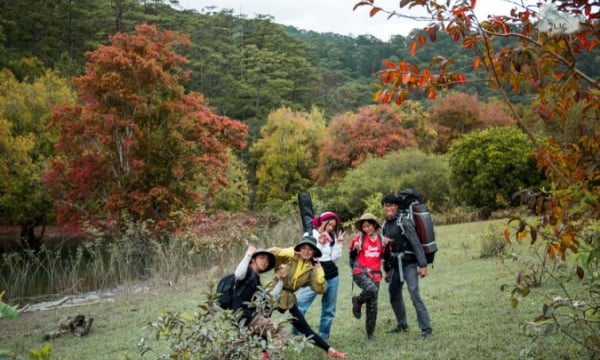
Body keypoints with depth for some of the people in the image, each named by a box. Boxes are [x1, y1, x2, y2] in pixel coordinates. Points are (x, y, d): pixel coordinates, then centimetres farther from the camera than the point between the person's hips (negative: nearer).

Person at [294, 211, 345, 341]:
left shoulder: (332, 237, 10)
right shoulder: (309, 235, 0)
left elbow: (334, 258, 3)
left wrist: (338, 243, -4)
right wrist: (320, 243, -15)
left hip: (332, 277, 4)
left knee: (329, 309, 9)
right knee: (299, 305, -13)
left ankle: (323, 336, 19)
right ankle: (294, 334, -5)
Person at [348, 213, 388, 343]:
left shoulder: (381, 239, 7)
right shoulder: (359, 238, 1)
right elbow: (352, 256, 7)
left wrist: (386, 246, -5)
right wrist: (355, 248, -14)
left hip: (375, 273, 3)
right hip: (360, 272, -3)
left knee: (372, 305, 3)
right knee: (372, 289, -33)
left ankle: (370, 334, 17)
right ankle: (357, 301, -3)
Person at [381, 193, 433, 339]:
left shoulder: (403, 222, -12)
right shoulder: (385, 225, 10)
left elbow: (416, 244, -16)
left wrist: (423, 265, -21)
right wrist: (387, 270, 20)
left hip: (409, 264, -8)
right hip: (395, 266, 8)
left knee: (414, 295, -15)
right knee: (394, 295, 15)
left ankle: (426, 329, -11)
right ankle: (402, 325, 32)